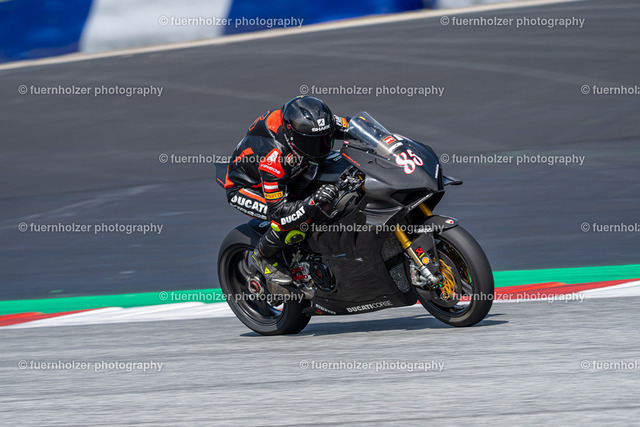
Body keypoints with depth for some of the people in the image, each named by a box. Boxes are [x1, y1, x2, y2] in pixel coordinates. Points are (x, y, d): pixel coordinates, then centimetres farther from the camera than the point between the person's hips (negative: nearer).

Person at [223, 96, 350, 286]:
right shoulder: (272, 157, -43)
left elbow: (346, 125, -4)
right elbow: (277, 210, -40)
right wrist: (313, 203, -53)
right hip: (244, 188, -8)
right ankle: (262, 257, -5)